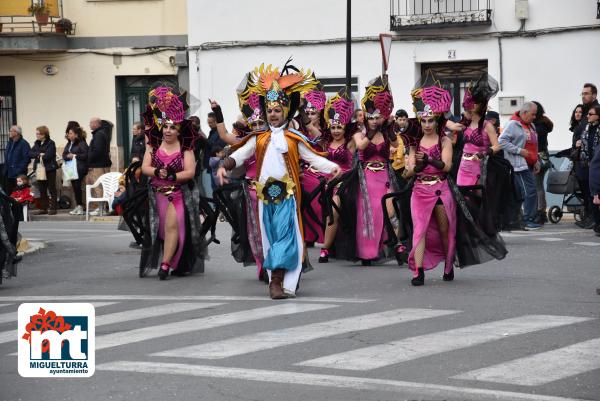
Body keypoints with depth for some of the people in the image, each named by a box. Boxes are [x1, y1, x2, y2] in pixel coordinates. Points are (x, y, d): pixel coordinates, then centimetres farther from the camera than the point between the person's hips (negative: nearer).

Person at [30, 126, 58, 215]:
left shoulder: (51, 143, -8)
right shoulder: (37, 143, 13)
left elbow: (48, 155, -20)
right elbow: (30, 153, 2)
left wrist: (37, 156, -6)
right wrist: (39, 154, -14)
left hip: (50, 169, -7)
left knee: (52, 189, 0)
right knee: (42, 190, 9)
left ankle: (53, 208, 2)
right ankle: (43, 208, 14)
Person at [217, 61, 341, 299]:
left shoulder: (293, 139, 2)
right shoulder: (259, 139, 9)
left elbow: (313, 157, 0)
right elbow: (239, 154, 5)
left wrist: (331, 167, -16)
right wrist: (225, 166, -12)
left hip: (287, 194, -3)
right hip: (265, 193, 3)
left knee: (284, 235, -10)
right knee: (271, 236, 8)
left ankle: (277, 282, -14)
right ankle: (278, 281, 16)